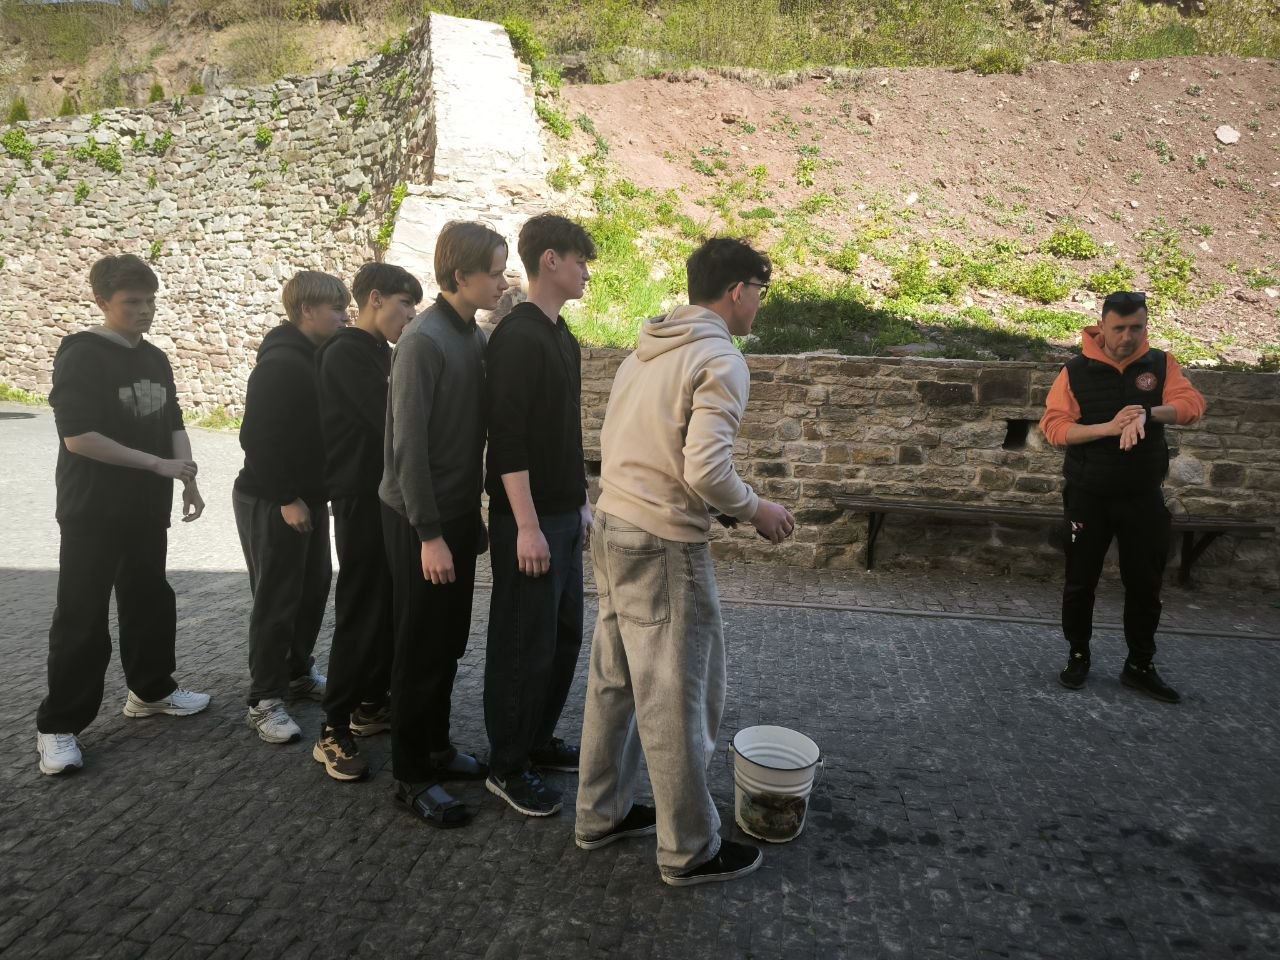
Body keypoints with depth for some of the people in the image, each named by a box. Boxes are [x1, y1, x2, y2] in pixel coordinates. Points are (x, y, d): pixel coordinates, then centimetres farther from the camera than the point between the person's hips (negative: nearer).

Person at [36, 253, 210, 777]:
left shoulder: (155, 358, 9)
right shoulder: (81, 356, -13)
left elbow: (173, 423, 17)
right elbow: (77, 436, -21)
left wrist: (189, 480, 5)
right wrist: (157, 464, -19)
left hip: (147, 509, 7)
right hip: (93, 513, -7)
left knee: (151, 601, 16)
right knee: (81, 618, 0)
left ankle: (151, 690, 33)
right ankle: (58, 726, 12)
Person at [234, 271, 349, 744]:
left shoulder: (316, 358, 9)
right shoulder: (280, 363, -19)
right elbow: (258, 438, -23)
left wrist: (311, 493, 11)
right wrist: (287, 499, -20)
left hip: (309, 497, 9)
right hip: (274, 503, -9)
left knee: (314, 588, 17)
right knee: (276, 601, 0)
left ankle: (298, 671, 34)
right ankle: (264, 700, 12)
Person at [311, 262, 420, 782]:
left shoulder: (377, 352, 16)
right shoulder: (345, 353, -13)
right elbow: (392, 418, -23)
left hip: (386, 494, 9)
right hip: (361, 498, -9)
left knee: (388, 607, 13)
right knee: (359, 613, -6)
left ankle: (371, 703, 26)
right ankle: (333, 732, 3)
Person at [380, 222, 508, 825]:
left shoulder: (475, 336, 7)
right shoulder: (424, 340, -18)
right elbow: (408, 444, -20)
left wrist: (471, 516, 14)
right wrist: (429, 534, -20)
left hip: (458, 513, 8)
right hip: (421, 520, -8)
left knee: (449, 644, 17)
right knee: (421, 649, 3)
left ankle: (437, 748, 33)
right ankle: (411, 776, 17)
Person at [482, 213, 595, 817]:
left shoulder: (561, 336, 13)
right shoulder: (518, 337, -16)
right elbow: (507, 440, -21)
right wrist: (526, 525, -21)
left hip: (564, 514, 9)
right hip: (529, 518, -9)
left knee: (565, 635, 17)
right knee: (524, 644, 1)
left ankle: (538, 741, 32)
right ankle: (507, 767, 16)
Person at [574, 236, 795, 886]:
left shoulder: (645, 351, 12)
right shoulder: (722, 360, -13)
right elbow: (706, 470, -22)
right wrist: (756, 511, -5)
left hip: (612, 526, 9)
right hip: (664, 545, -9)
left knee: (614, 681, 17)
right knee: (676, 698, 3)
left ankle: (602, 814, 32)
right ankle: (690, 850, 18)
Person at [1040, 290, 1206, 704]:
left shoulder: (1161, 365, 1)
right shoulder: (1076, 371, -6)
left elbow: (1191, 403, -13)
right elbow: (1054, 426, -13)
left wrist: (1147, 413, -31)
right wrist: (1108, 427, -26)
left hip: (1144, 498, 2)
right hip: (1088, 497, -2)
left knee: (1145, 583, 9)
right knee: (1080, 581, 9)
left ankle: (1140, 666, 24)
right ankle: (1078, 656, 27)